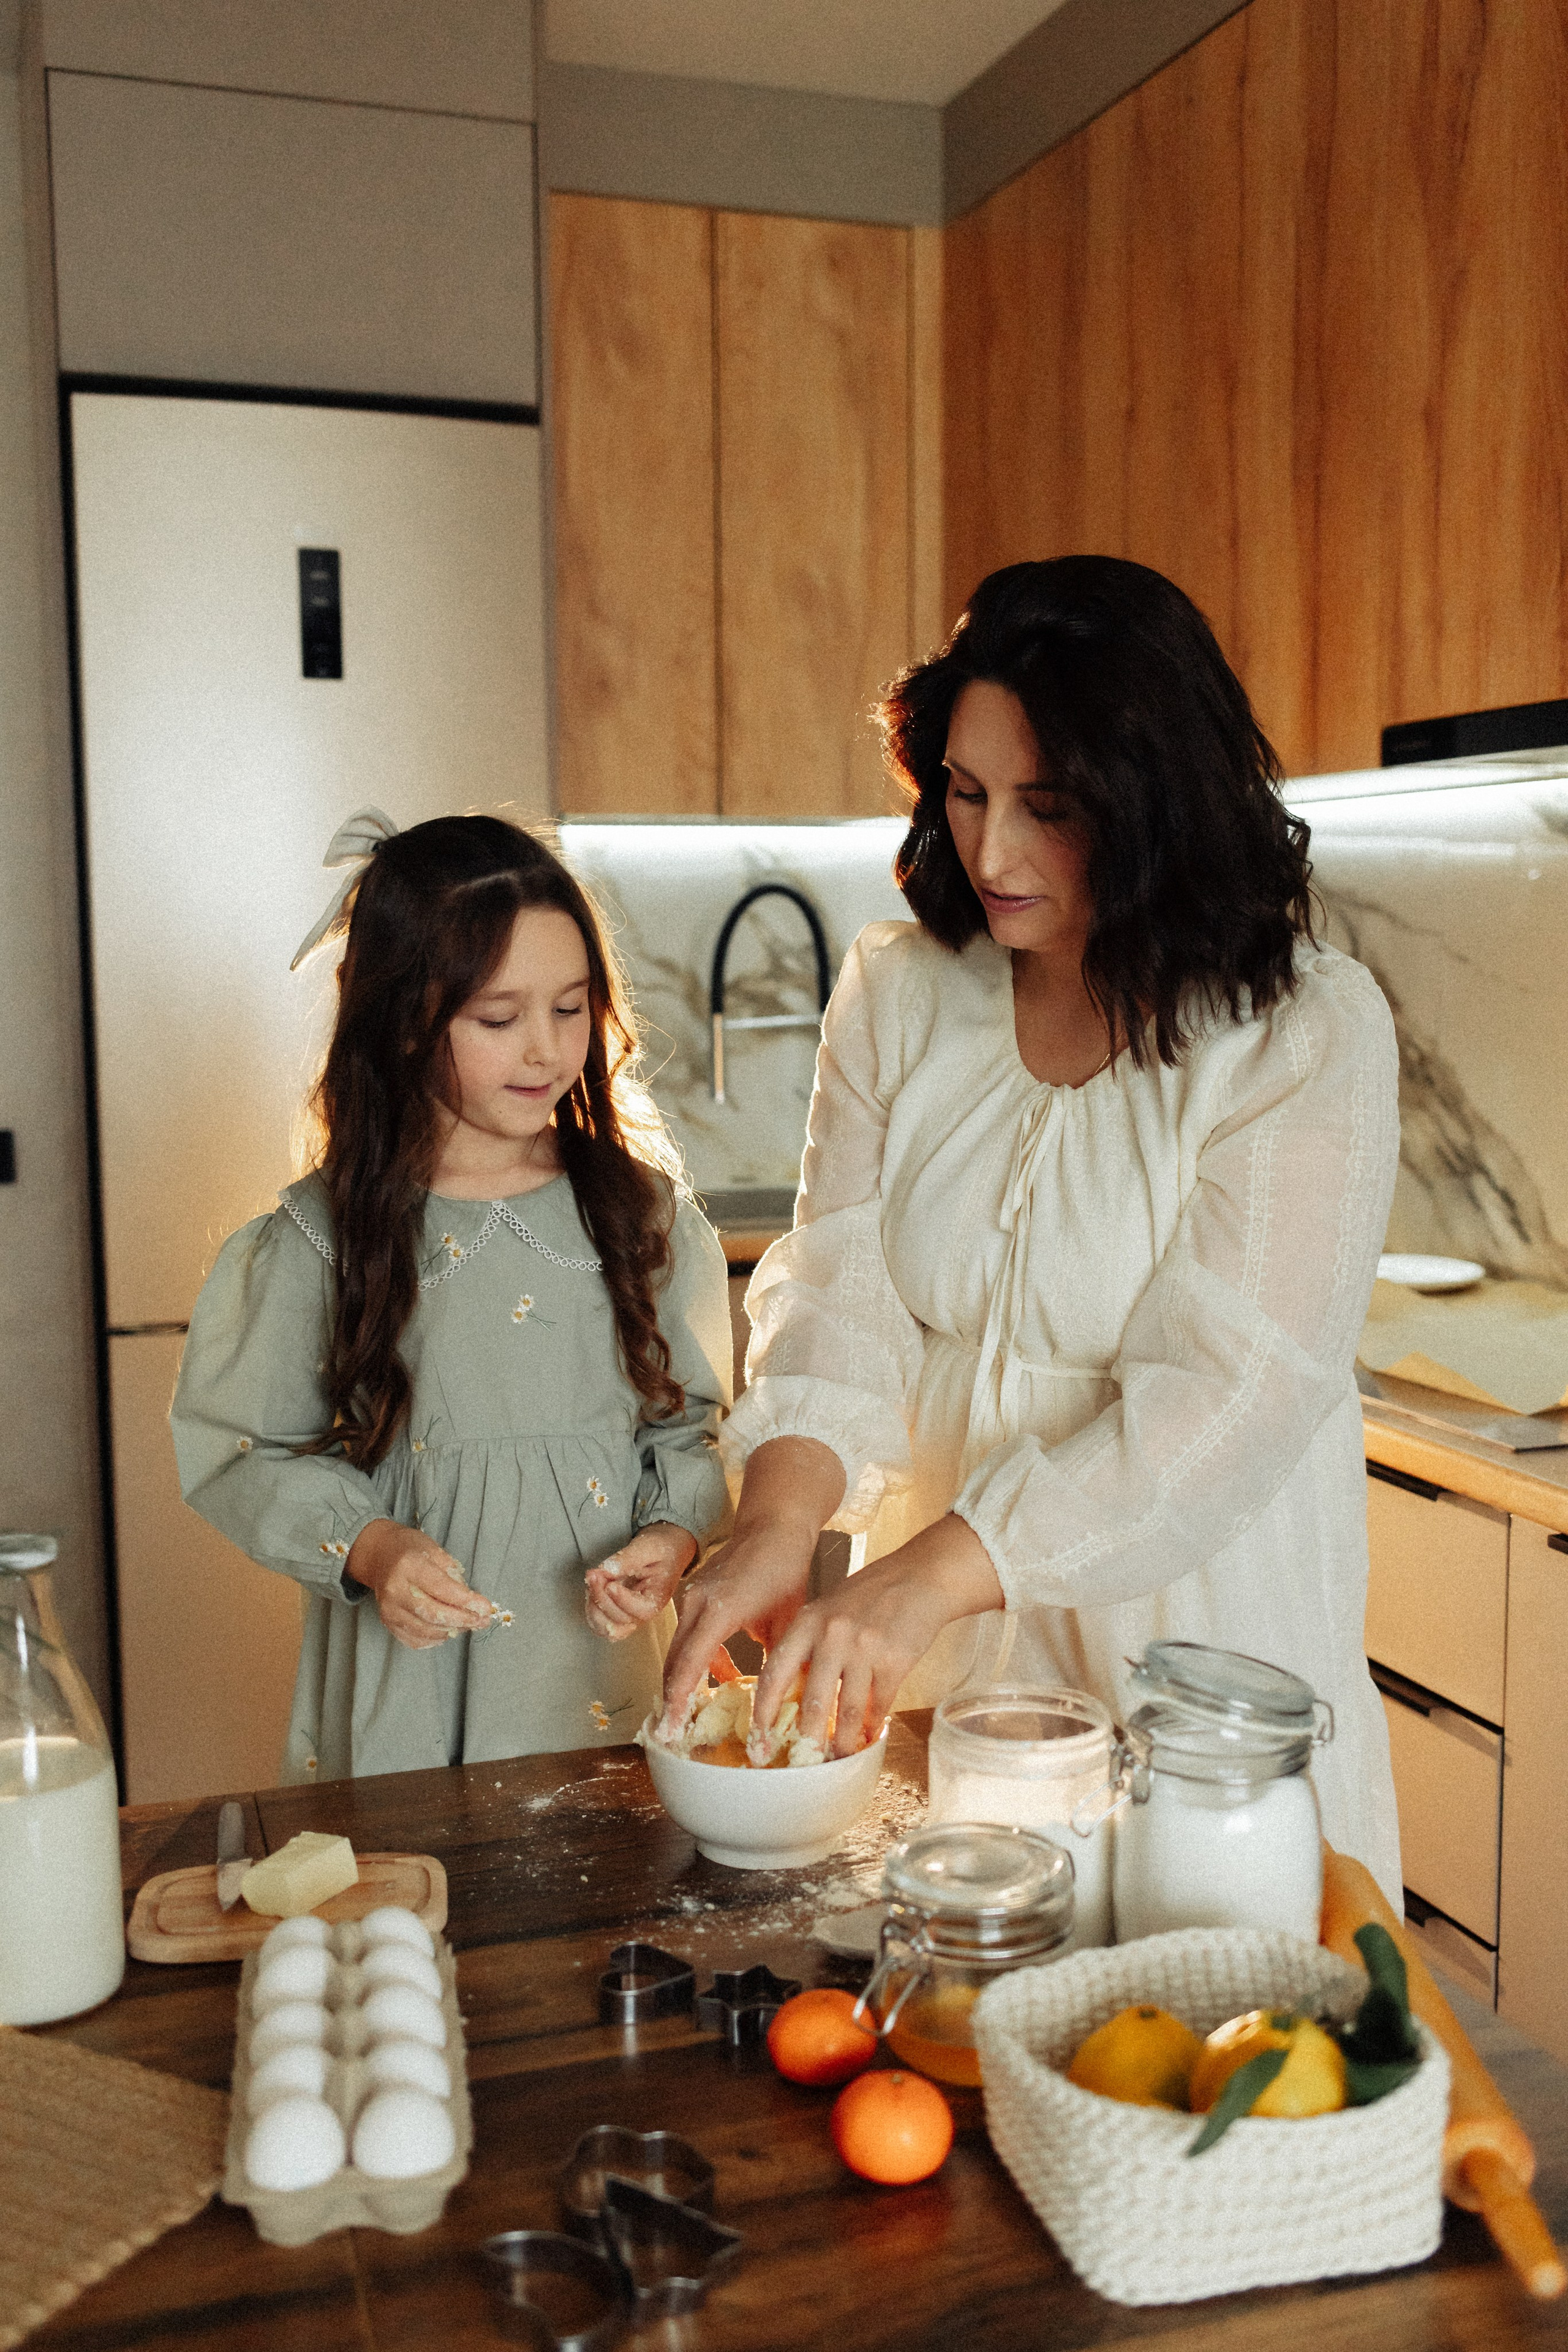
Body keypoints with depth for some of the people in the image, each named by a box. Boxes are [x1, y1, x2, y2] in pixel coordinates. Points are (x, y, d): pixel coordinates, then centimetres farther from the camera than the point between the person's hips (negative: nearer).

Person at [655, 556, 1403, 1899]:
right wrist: (782, 1515, -25)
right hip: (938, 1658, 4)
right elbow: (844, 1287, -6)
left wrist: (928, 1578, -32)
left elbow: (1224, 1396, -23)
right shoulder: (899, 991, -1)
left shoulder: (1309, 1032, -16)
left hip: (1195, 1647, -3)